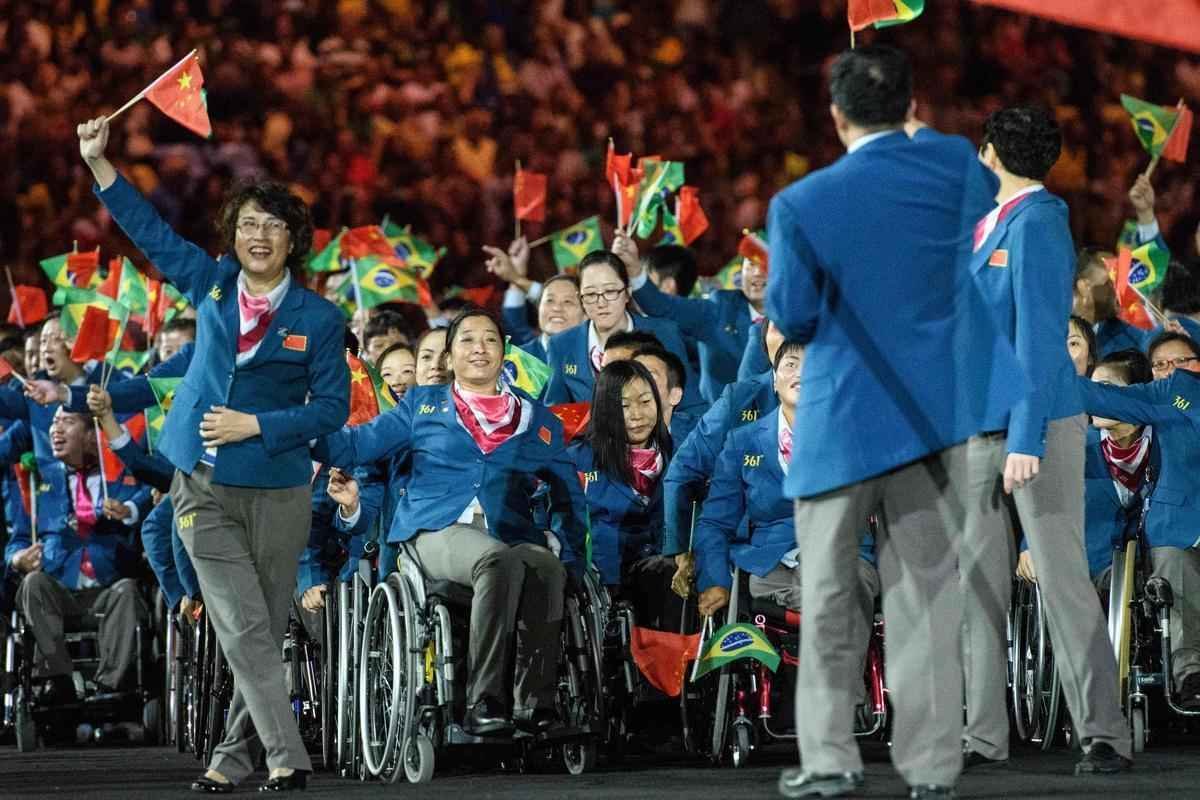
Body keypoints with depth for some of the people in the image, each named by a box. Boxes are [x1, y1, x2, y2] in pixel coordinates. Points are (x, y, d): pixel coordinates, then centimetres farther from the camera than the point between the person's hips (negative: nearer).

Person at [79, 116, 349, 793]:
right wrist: (99, 162, 10)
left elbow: (332, 406, -5)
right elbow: (148, 228, 14)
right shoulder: (212, 285, 5)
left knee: (265, 632, 5)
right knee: (244, 629, -9)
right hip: (205, 489, 1)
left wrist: (258, 425, -14)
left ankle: (238, 755, 17)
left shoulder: (319, 318, -3)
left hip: (278, 492, -1)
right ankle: (286, 757, -11)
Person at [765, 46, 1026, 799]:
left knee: (829, 594, 8)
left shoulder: (802, 203, -12)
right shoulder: (952, 164, -3)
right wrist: (917, 134, 35)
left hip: (843, 418, -2)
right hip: (933, 410, 2)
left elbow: (793, 318, -6)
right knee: (927, 592, 5)